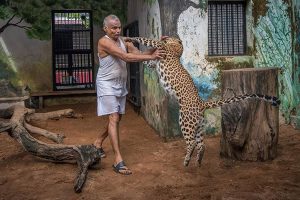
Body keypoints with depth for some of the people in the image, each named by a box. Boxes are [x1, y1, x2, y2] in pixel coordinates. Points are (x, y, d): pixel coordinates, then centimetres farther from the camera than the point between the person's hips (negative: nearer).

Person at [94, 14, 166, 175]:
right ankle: (118, 160, -13)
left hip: (120, 85, 8)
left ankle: (98, 142, 37)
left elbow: (138, 54, -5)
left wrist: (156, 48, -21)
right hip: (107, 85, -8)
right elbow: (126, 57, -28)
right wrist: (151, 56, -29)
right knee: (114, 118, -13)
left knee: (117, 118, 14)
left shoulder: (122, 40, 5)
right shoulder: (104, 42, -18)